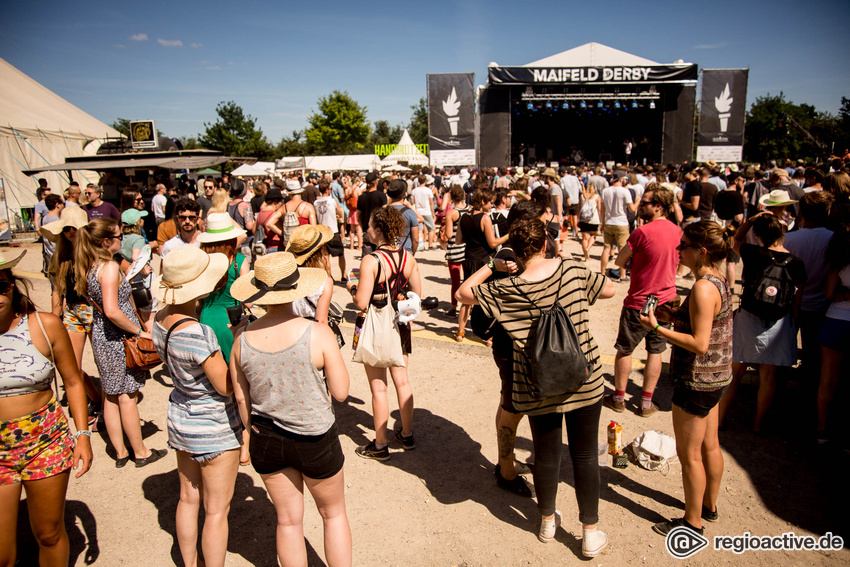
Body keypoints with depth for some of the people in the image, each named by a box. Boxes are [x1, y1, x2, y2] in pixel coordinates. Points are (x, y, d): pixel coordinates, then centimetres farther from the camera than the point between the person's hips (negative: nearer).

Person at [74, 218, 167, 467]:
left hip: (100, 335, 8)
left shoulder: (89, 267, 5)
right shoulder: (110, 267, -21)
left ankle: (120, 452, 26)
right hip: (119, 338, -8)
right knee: (127, 396, 3)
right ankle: (140, 453, 17)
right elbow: (112, 311, -28)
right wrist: (139, 331, -18)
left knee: (111, 396, 14)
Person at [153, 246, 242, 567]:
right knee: (216, 510, 10)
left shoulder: (162, 318, -5)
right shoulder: (198, 333, -31)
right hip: (213, 426, -8)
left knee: (188, 499, 24)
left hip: (180, 418, 8)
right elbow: (226, 386, -22)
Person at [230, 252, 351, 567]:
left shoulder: (242, 339, -10)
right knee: (333, 513, 22)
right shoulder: (318, 334, -23)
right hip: (314, 440, -3)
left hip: (266, 442, 4)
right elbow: (341, 392, -15)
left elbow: (241, 398, 1)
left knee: (288, 520, 23)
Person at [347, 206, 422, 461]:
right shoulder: (407, 257, -3)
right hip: (400, 325, 6)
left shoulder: (371, 261, -21)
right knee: (402, 380, 18)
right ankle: (407, 434, 33)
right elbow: (417, 292, 5)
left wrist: (352, 288, -2)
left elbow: (362, 303, -22)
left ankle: (380, 445, 20)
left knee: (378, 387, 6)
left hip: (376, 327, -6)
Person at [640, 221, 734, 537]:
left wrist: (657, 328, -23)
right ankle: (709, 506, 41)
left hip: (697, 380, -10)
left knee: (689, 454, 6)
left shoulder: (703, 288, -25)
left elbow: (699, 344, -27)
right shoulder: (719, 282, 6)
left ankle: (693, 522, 21)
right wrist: (674, 317, 7)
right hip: (715, 377, 10)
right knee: (709, 446, 23)